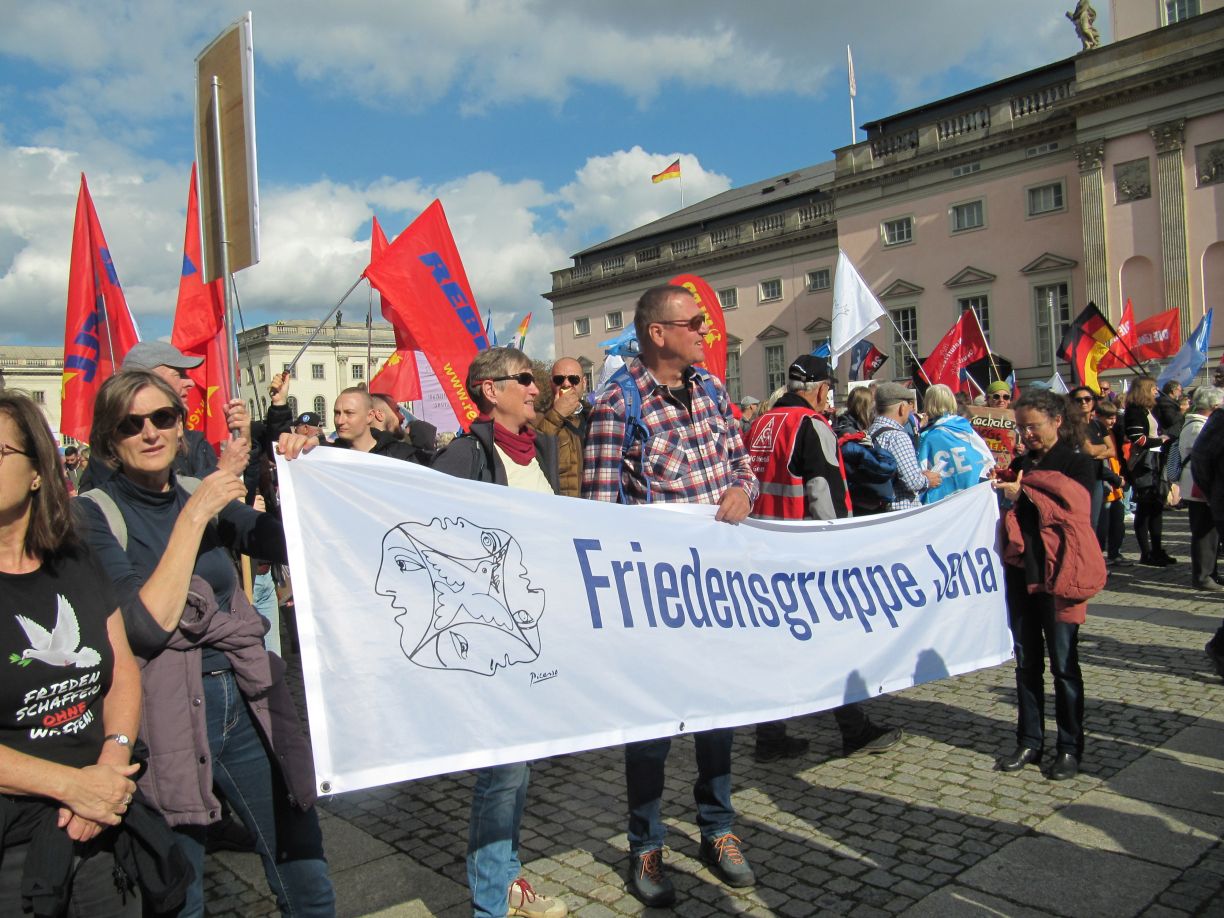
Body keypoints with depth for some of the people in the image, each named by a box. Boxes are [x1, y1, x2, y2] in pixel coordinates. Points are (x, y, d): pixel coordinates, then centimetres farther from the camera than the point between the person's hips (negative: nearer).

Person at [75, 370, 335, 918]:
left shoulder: (203, 494, 7)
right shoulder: (94, 513, -7)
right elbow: (147, 625, -18)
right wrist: (194, 516, -19)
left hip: (247, 702, 4)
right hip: (163, 719, -4)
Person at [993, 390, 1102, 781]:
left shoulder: (1078, 464, 0)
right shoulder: (1019, 464, 14)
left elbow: (1072, 509, -14)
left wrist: (1023, 493, -17)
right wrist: (997, 488, -1)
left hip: (1058, 572, -5)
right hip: (1020, 570, 5)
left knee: (1063, 663, 2)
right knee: (1026, 660, 10)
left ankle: (1070, 747, 13)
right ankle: (1029, 741, 19)